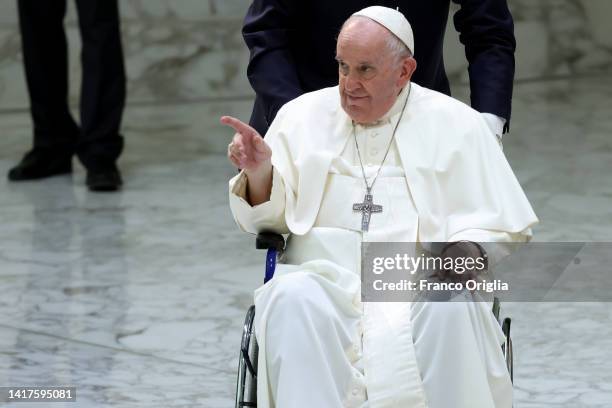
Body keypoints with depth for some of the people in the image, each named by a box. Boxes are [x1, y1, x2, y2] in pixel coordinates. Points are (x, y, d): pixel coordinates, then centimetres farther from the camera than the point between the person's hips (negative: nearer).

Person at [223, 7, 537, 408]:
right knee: (293, 299, -34)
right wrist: (259, 174, -6)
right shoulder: (303, 115, 18)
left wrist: (468, 250, -12)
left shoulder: (456, 124, 13)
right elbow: (268, 219, 16)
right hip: (324, 278, 1)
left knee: (450, 305, -35)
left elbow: (508, 228, 10)